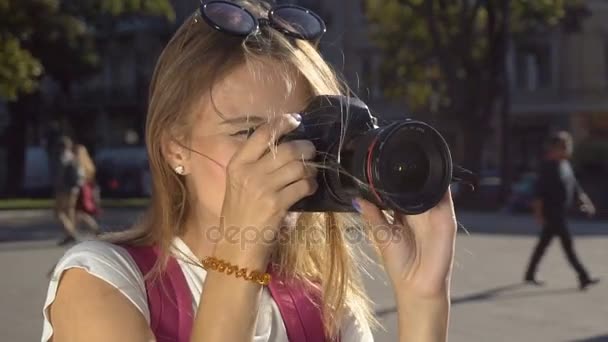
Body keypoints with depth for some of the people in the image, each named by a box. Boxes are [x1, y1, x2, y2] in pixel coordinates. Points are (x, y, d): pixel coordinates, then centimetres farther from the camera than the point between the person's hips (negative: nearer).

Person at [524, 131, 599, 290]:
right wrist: (539, 211, -19)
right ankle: (583, 278, -9)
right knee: (567, 243, -9)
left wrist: (585, 200, 11)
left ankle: (530, 275, 26)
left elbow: (574, 186, 20)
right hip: (552, 211, -9)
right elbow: (540, 189, -17)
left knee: (543, 243, 16)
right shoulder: (549, 166, -16)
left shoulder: (565, 165, 12)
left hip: (561, 211, 9)